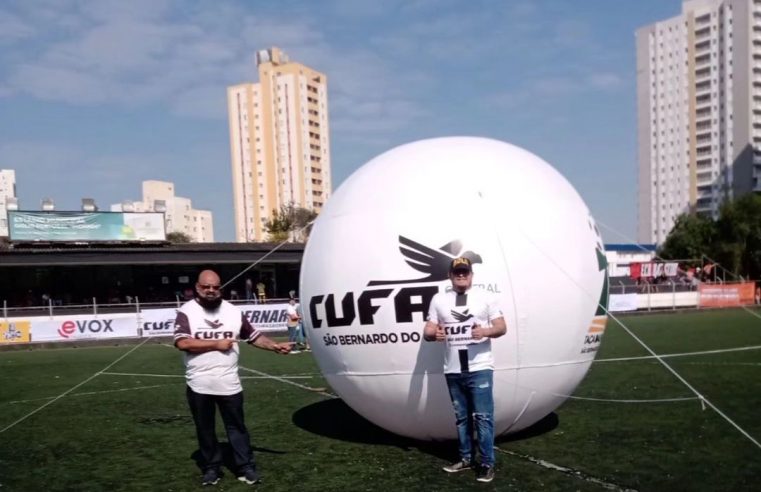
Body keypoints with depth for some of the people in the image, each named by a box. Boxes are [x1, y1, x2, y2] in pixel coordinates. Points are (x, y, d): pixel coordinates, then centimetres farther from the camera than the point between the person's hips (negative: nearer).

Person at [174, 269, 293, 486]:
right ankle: (211, 468, 28)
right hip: (199, 385, -1)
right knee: (205, 429, 13)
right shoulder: (186, 311, -6)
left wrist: (275, 346, -9)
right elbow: (182, 343, -19)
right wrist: (217, 344, -17)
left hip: (228, 384, 1)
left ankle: (246, 467, 19)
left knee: (237, 426, 10)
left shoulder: (233, 311, 3)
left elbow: (254, 336, 7)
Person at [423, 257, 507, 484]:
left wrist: (485, 331, -23)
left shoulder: (485, 297, 2)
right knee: (462, 417, 14)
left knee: (483, 417, -5)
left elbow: (502, 327, -2)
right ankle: (466, 458, 27)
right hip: (453, 370, 4)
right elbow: (428, 331, 6)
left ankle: (487, 463, 5)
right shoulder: (439, 299, 9)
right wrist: (433, 334, -18)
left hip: (480, 368, -3)